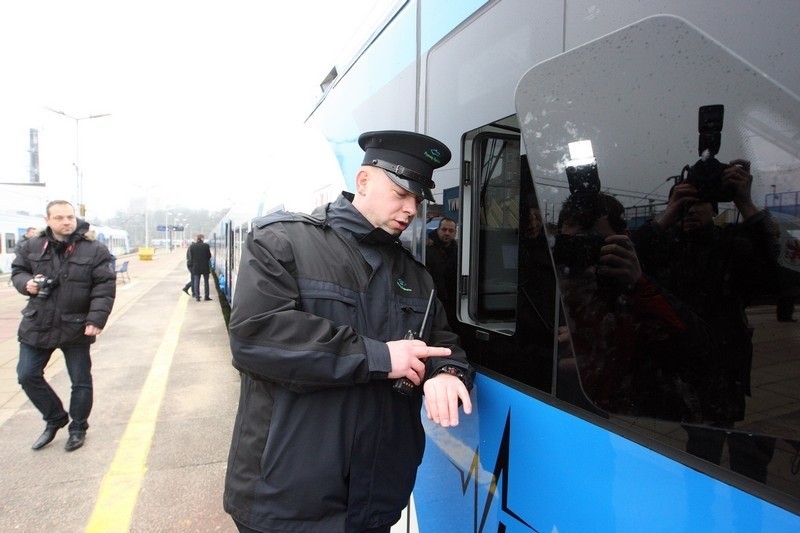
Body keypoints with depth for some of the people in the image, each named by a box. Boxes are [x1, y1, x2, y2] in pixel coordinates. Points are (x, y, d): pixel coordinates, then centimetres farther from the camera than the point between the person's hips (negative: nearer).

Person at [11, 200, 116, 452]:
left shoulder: (94, 250, -10)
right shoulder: (32, 246, 1)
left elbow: (105, 287, -12)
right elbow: (17, 271, 15)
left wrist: (96, 319, -21)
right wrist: (26, 283, -9)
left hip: (76, 328, -3)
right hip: (37, 325, 4)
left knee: (81, 381, 8)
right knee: (27, 375, 10)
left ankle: (78, 429, 29)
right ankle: (55, 419, 33)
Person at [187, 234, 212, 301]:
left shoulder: (192, 246, -4)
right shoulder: (206, 245, -10)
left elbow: (191, 257, 1)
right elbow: (209, 256, -3)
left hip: (196, 266, 1)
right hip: (205, 267, -1)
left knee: (196, 281, 7)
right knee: (206, 281, 8)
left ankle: (197, 296, 5)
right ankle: (206, 296, 9)